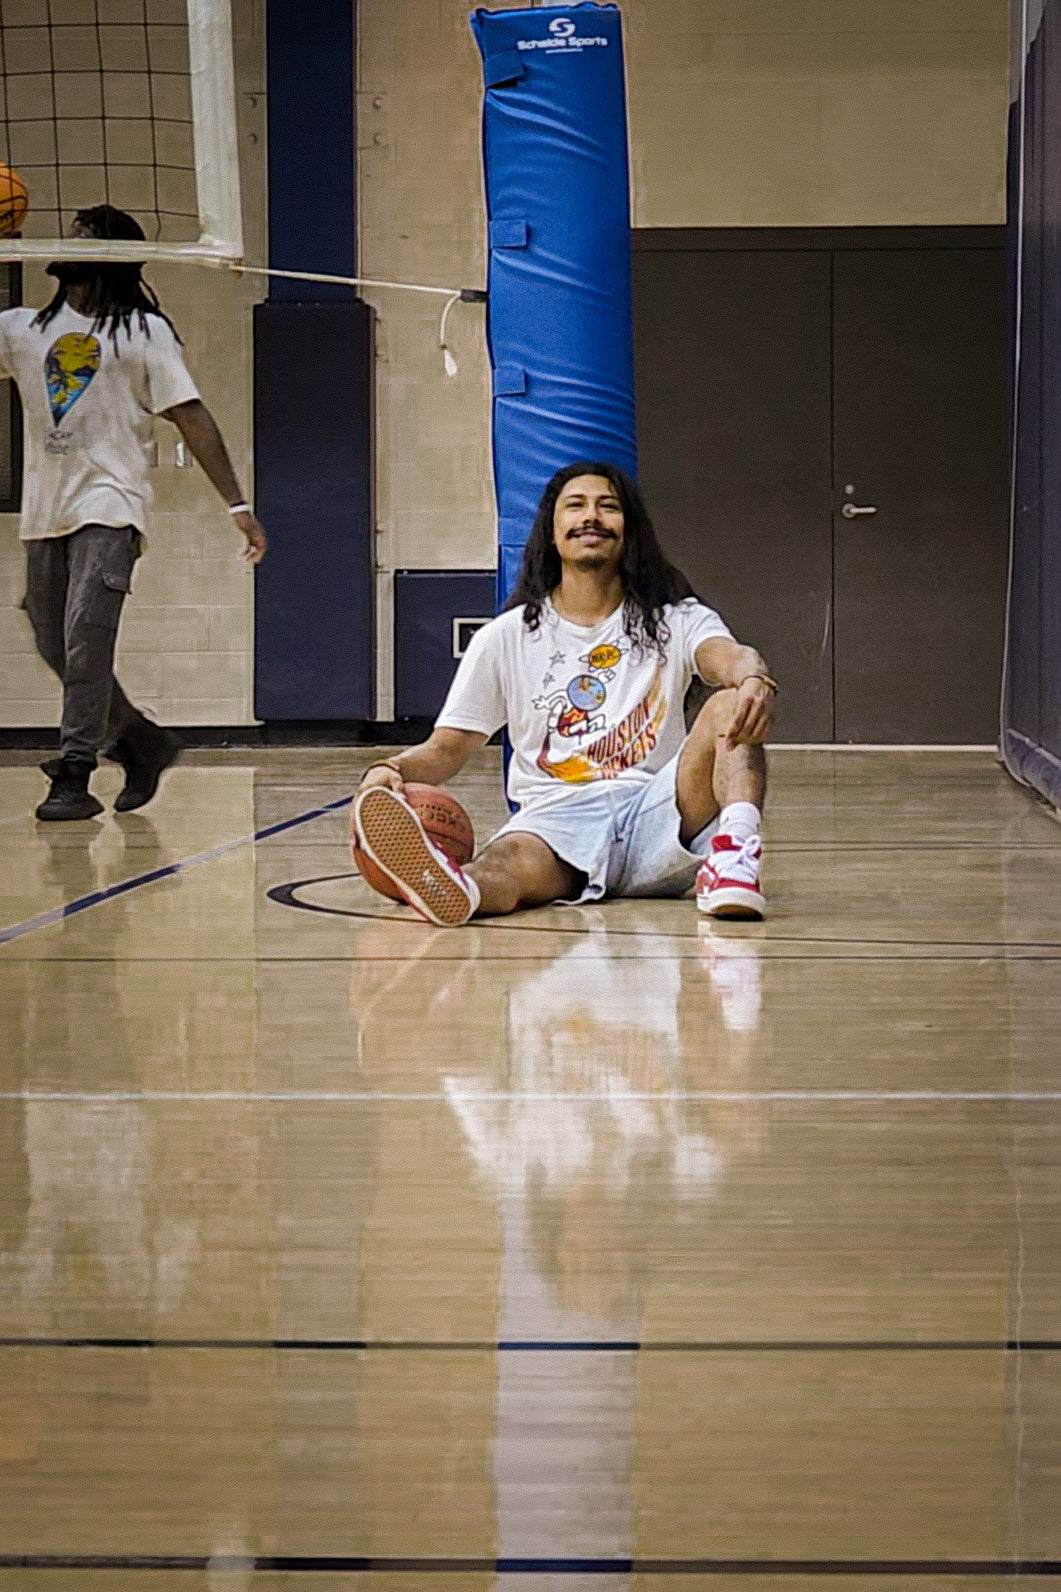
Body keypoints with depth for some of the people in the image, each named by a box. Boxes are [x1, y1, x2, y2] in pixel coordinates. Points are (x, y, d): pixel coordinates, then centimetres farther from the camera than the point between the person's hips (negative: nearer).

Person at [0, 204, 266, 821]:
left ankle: (75, 776, -15)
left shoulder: (145, 332, 4)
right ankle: (145, 743, 27)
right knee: (55, 648, 8)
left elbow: (193, 419, 1)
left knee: (86, 642, -17)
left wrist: (239, 504, -5)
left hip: (109, 508, -5)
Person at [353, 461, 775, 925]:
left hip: (657, 809, 1)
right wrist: (389, 770, -13)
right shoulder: (505, 638, 16)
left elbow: (728, 655, -8)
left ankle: (734, 852, -54)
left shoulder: (675, 620, 14)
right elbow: (446, 748, 13)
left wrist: (753, 678, -36)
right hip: (556, 816, -1)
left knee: (731, 705, -26)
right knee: (512, 861, -38)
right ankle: (454, 888, -75)